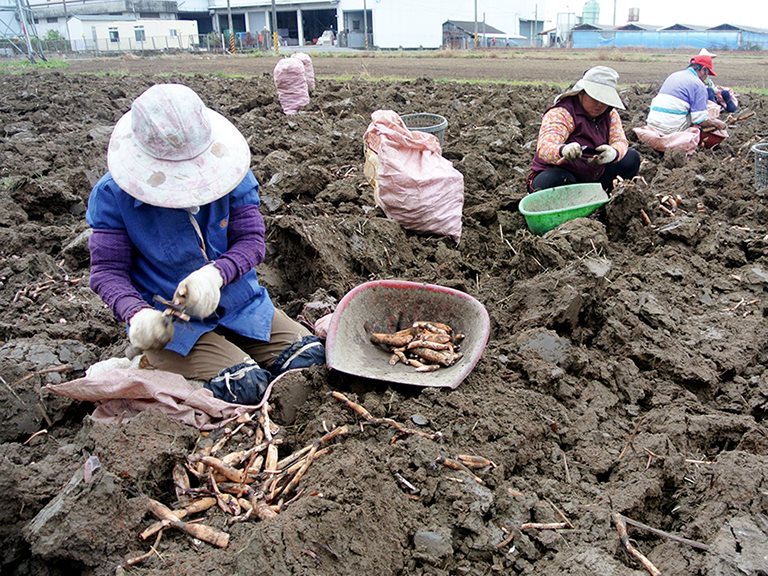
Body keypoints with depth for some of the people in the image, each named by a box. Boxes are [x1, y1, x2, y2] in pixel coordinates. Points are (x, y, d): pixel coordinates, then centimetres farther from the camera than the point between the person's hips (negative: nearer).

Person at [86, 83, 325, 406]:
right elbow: (107, 270, -7)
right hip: (169, 321, -4)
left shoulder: (230, 172, -5)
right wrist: (137, 314, -28)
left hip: (239, 304, 4)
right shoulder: (113, 194, -10)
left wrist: (216, 272, -28)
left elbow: (252, 239, -6)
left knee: (313, 357, -9)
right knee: (247, 387, -25)